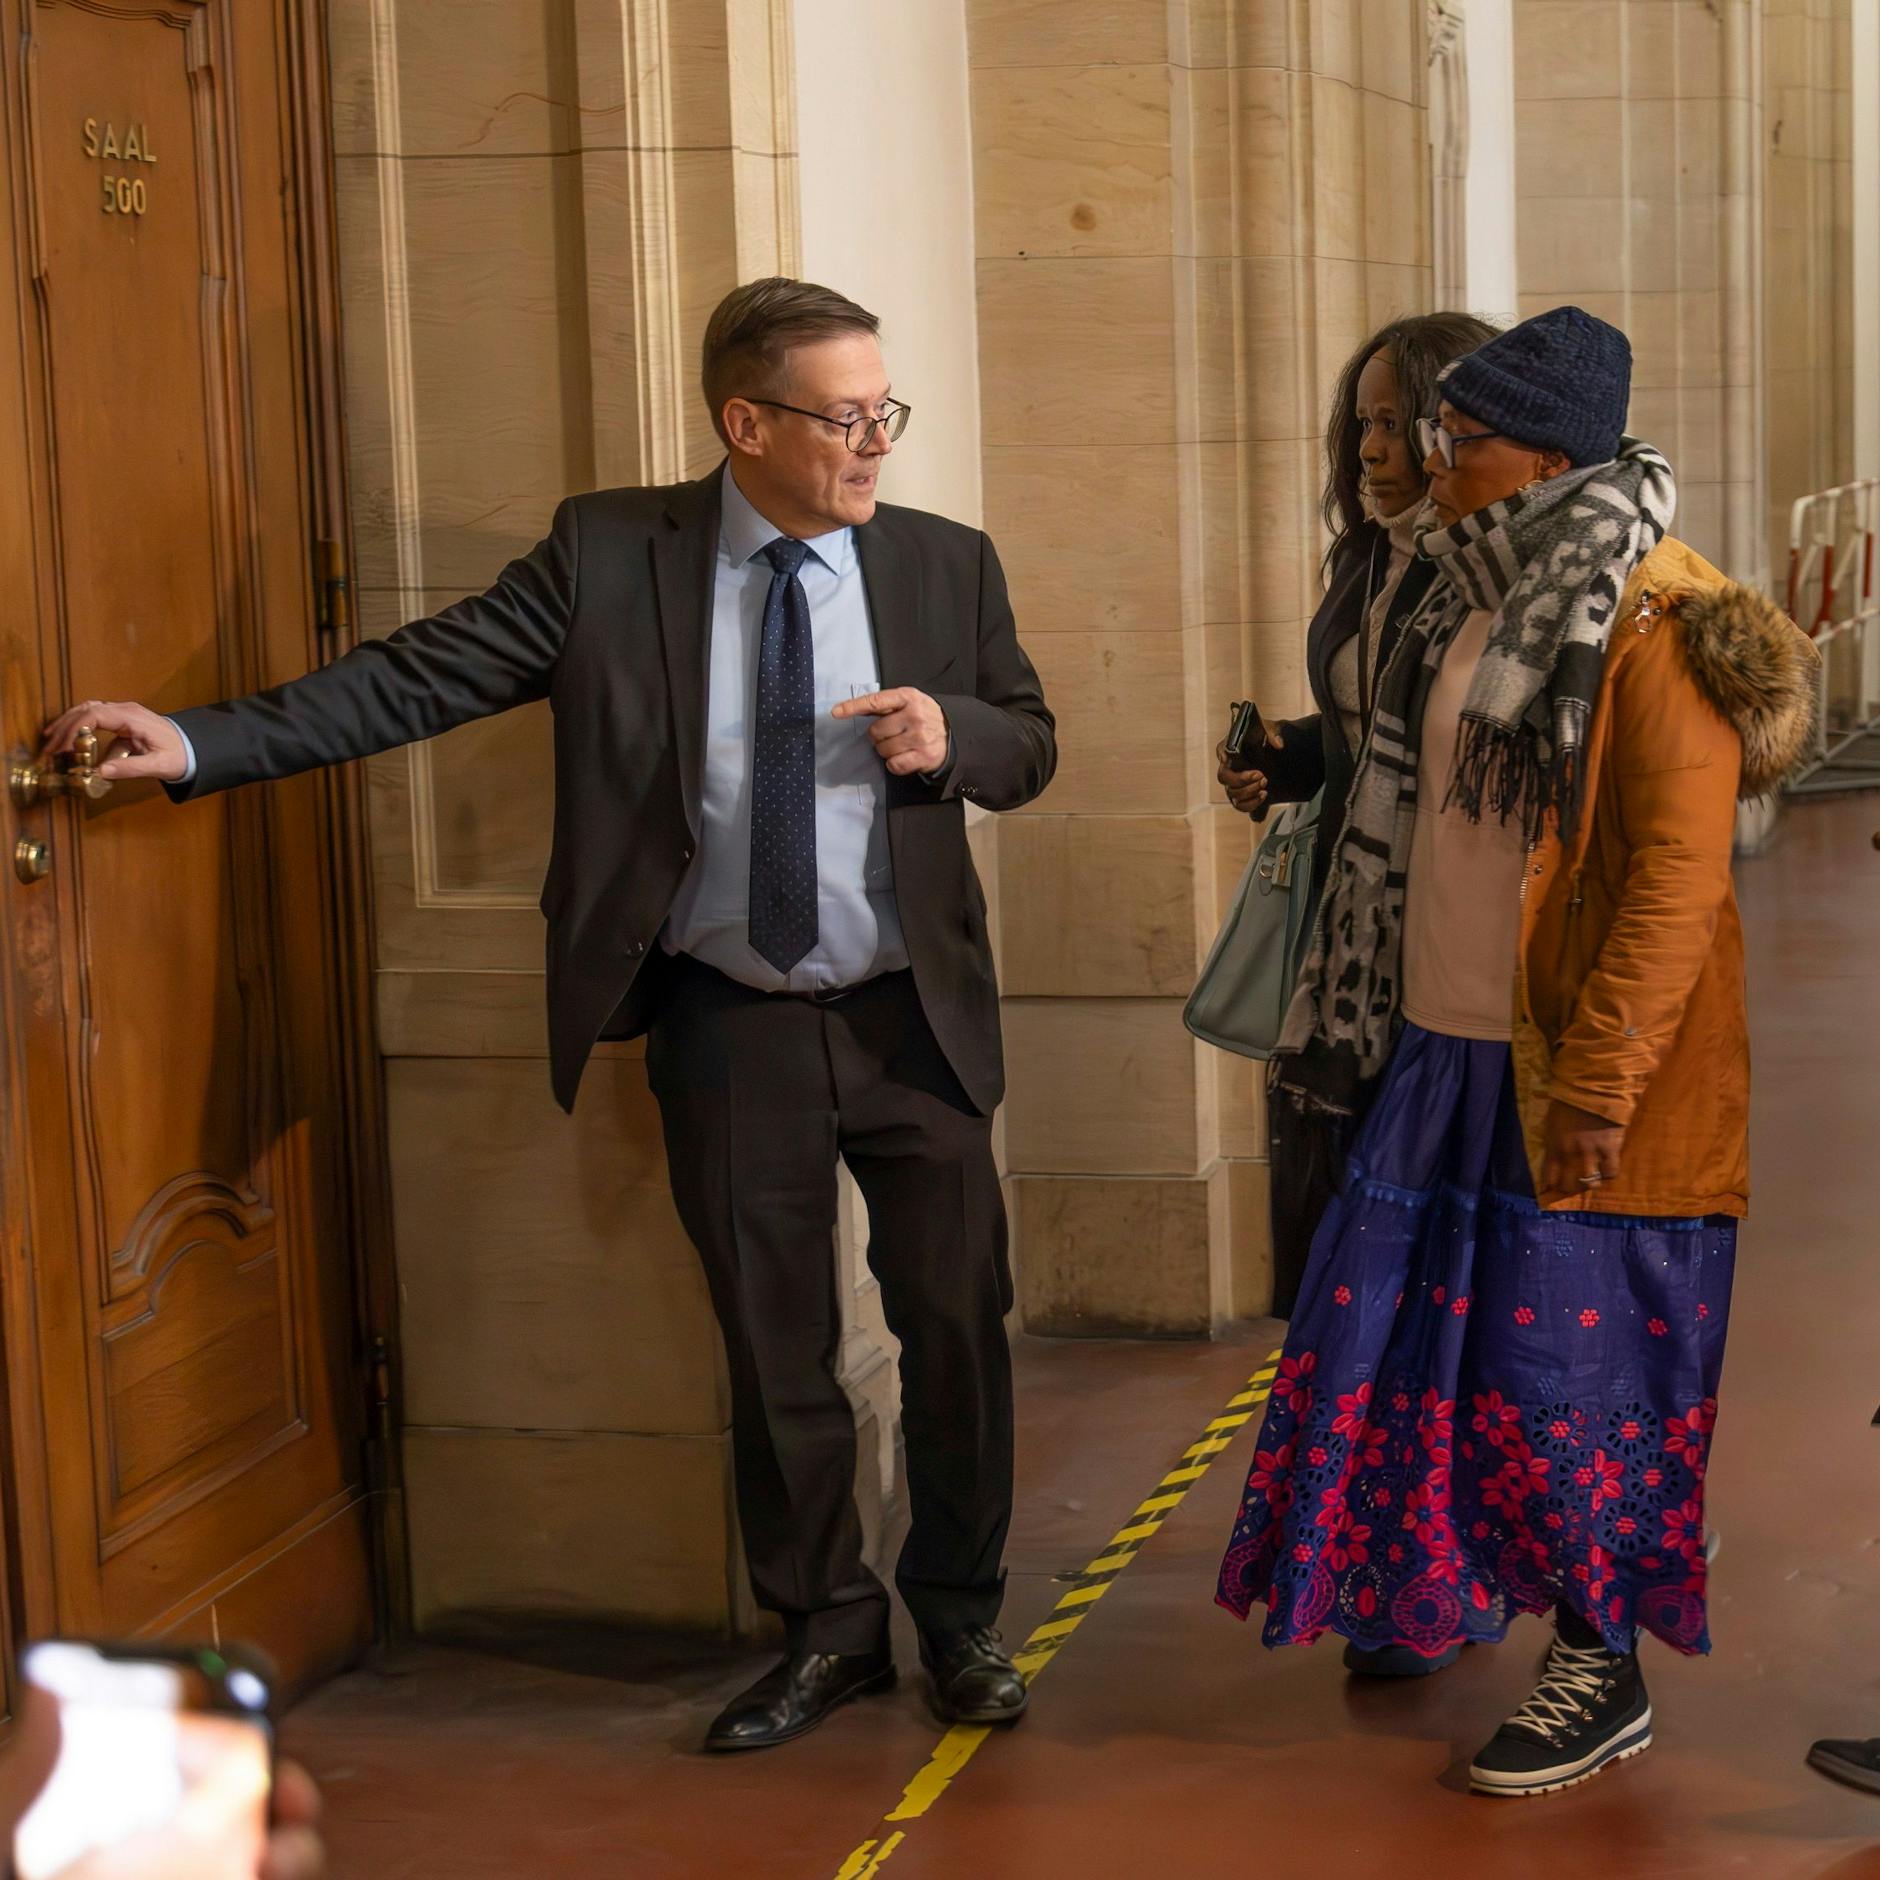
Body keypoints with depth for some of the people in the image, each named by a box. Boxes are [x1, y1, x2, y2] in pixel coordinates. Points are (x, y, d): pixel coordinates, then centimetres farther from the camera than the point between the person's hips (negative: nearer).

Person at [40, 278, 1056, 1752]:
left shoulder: (947, 565, 0)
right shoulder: (611, 555, -5)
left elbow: (1031, 742, 10)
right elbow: (421, 677, -7)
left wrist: (952, 738, -14)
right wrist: (198, 744, -15)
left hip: (912, 1022, 1)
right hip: (726, 1029, -1)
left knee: (958, 1323, 7)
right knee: (774, 1350, 10)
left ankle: (961, 1618, 28)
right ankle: (827, 1632, 28)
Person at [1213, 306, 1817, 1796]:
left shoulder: (1654, 622, -15)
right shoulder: (1478, 610, 13)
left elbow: (1679, 870, -21)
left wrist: (1596, 1083, -23)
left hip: (1579, 1082, -8)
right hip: (1447, 1057, 8)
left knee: (1568, 1364, 1)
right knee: (1400, 1327, 12)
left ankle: (1605, 1676, 16)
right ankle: (1423, 1599, 30)